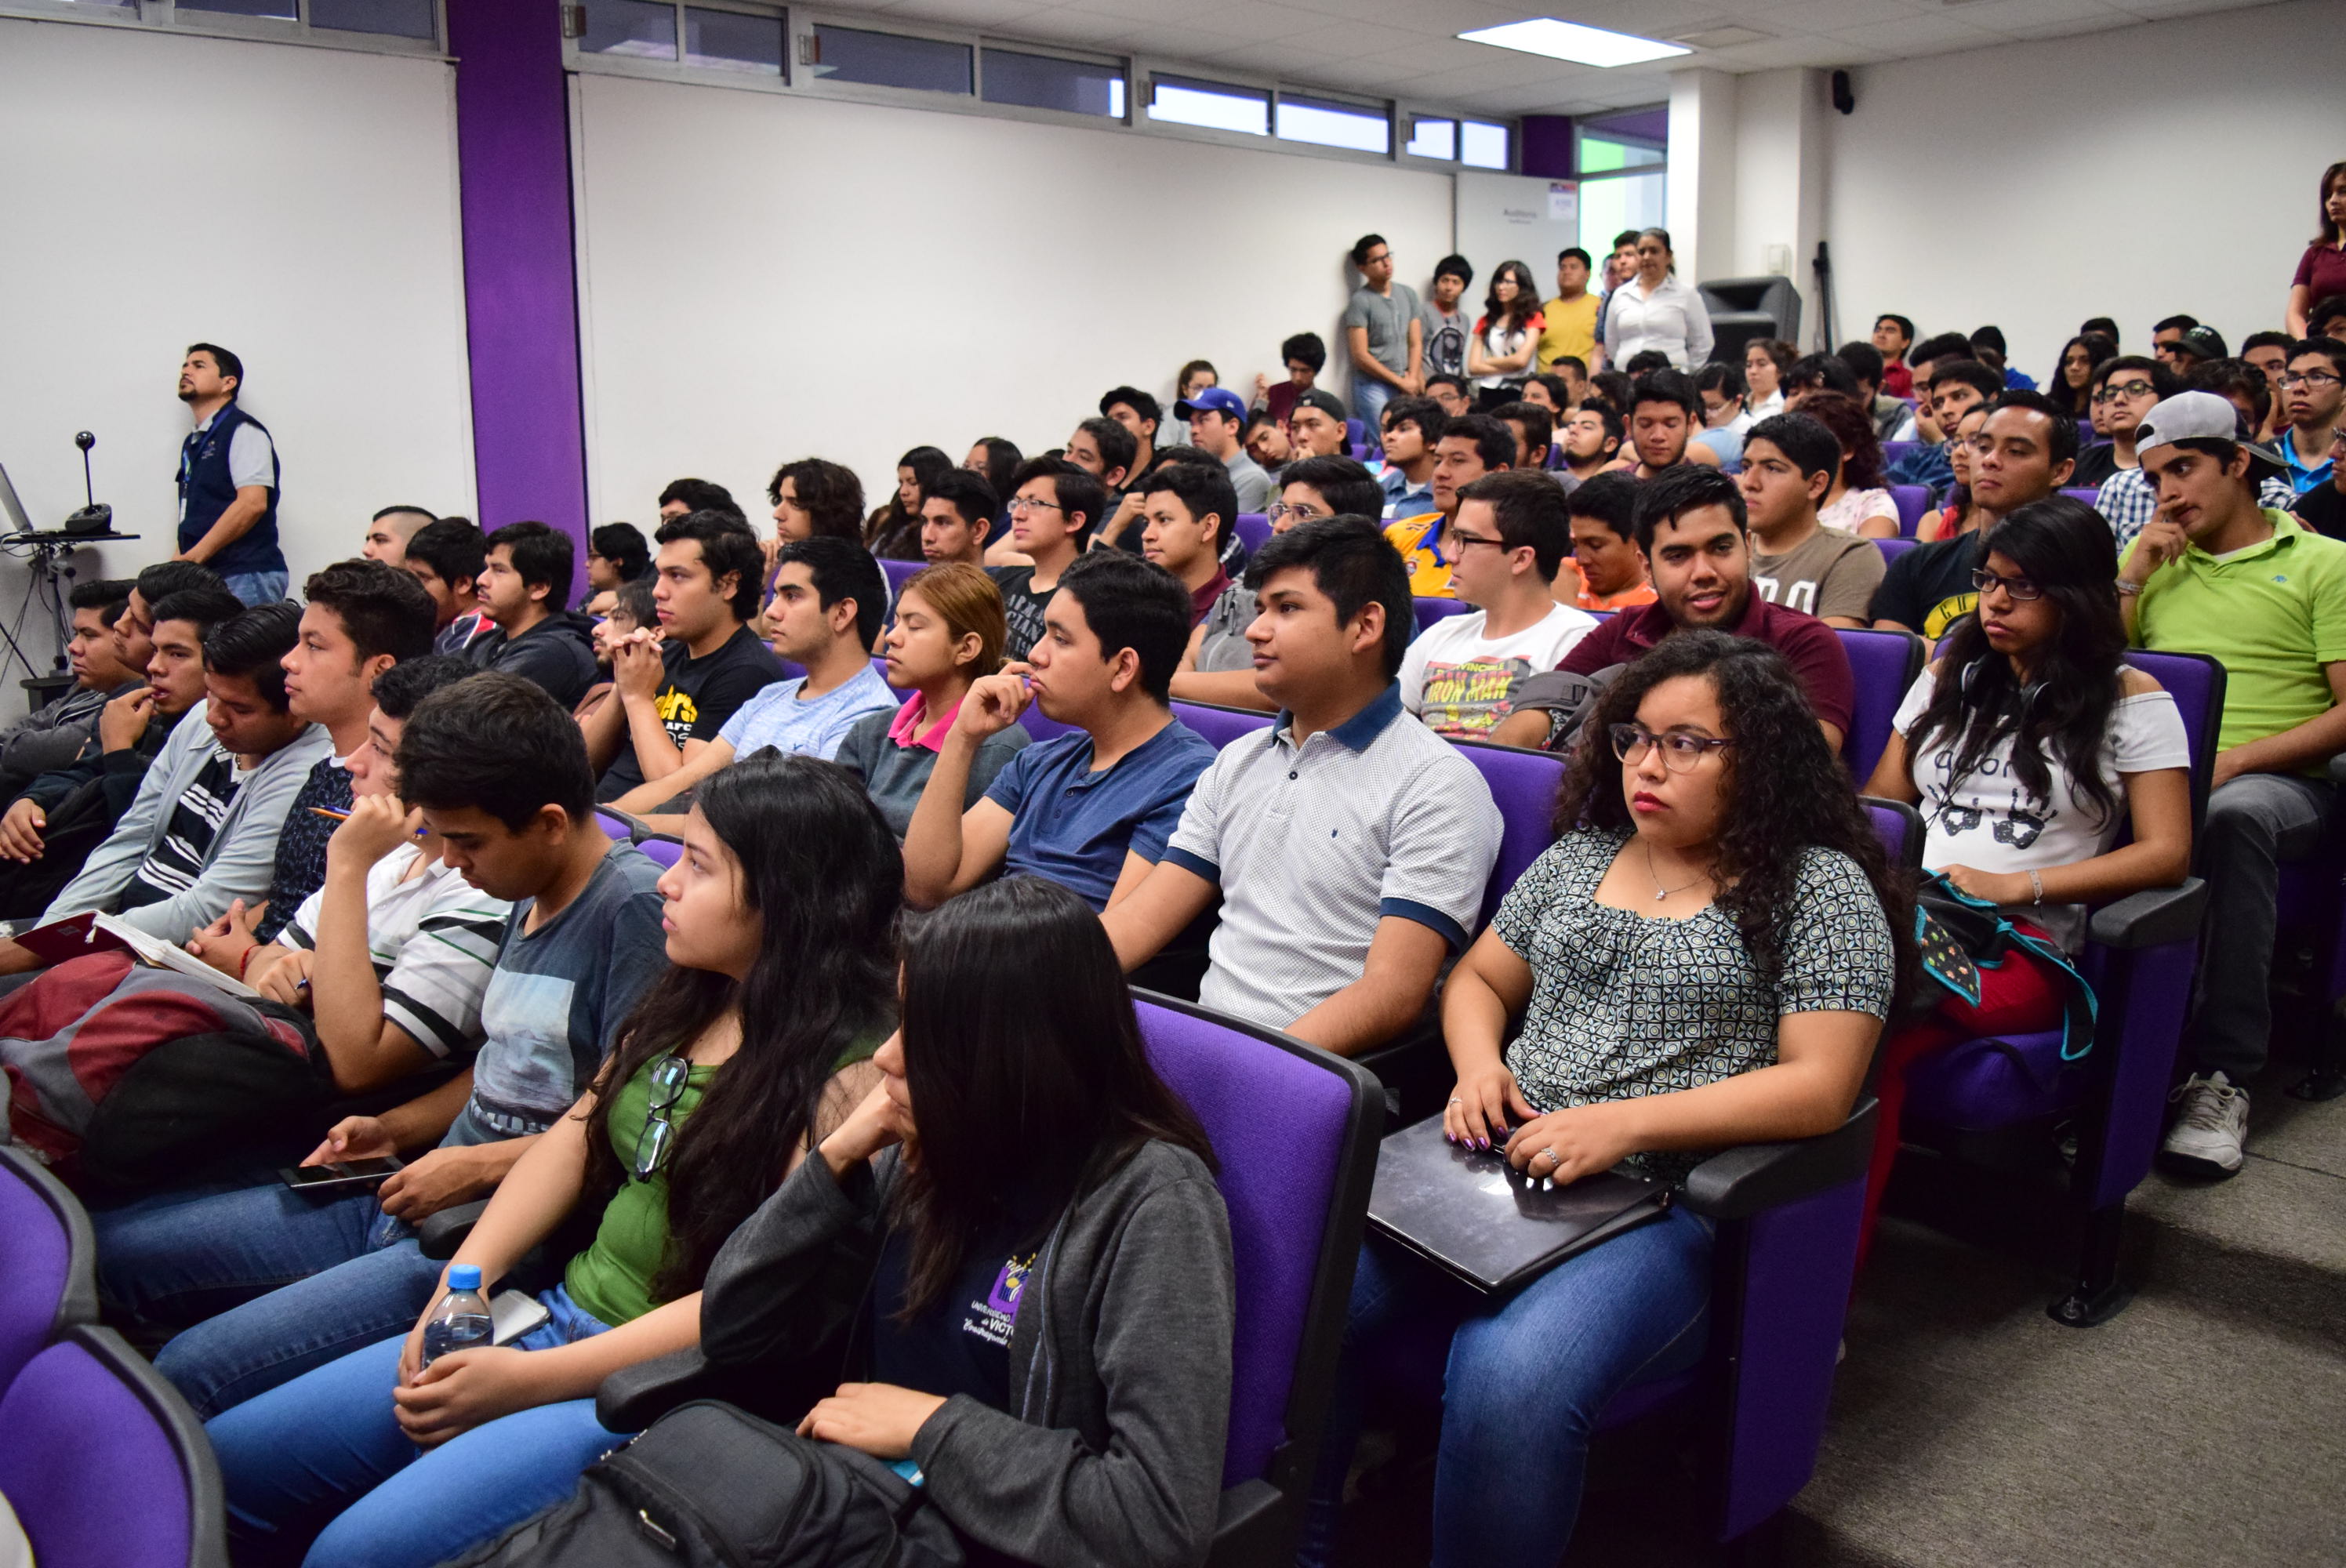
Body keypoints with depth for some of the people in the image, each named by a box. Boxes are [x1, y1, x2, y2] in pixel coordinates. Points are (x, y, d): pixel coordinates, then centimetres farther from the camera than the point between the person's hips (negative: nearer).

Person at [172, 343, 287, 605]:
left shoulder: (243, 431, -3)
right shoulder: (192, 443, 23)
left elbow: (252, 503, -16)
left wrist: (193, 558, -16)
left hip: (244, 577, -8)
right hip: (203, 575, 8)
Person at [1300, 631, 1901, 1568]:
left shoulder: (1823, 890, 0)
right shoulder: (1580, 854, 17)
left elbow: (1820, 1087, -8)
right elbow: (1477, 979, 24)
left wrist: (1625, 1122, -18)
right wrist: (1479, 1067, 1)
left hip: (1663, 1206, -5)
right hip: (1502, 1168, 5)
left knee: (1508, 1382, -33)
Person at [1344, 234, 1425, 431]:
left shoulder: (1408, 294, 12)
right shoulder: (1360, 301, -5)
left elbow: (1416, 344, 11)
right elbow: (1360, 355, -10)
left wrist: (1412, 380, -5)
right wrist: (1400, 382, -8)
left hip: (1405, 387, 5)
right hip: (1373, 387, -5)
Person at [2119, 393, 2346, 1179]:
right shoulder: (2150, 558, 22)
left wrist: (2237, 758, -15)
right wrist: (2132, 577, 6)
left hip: (2277, 779, -3)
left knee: (2234, 813, -40)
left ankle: (2223, 1076, -32)